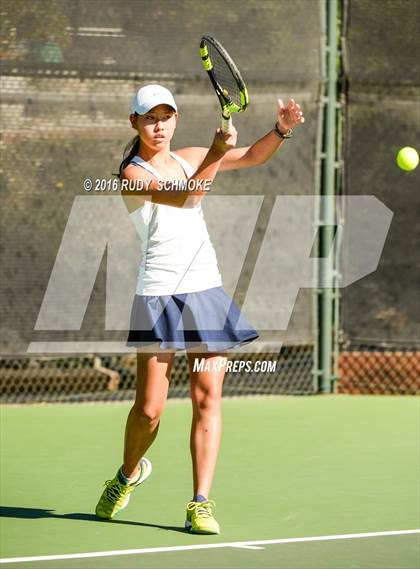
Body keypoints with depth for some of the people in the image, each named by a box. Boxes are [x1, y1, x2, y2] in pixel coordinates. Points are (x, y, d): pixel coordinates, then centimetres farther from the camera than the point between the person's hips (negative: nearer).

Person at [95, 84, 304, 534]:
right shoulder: (131, 175, -7)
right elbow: (186, 197, -23)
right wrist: (216, 153, -34)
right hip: (159, 295, -5)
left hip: (207, 290, 5)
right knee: (148, 408, -2)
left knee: (207, 399, -5)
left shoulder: (188, 158, 13)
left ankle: (200, 504, -5)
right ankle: (129, 473, 28)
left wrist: (282, 130, -2)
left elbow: (253, 156, 17)